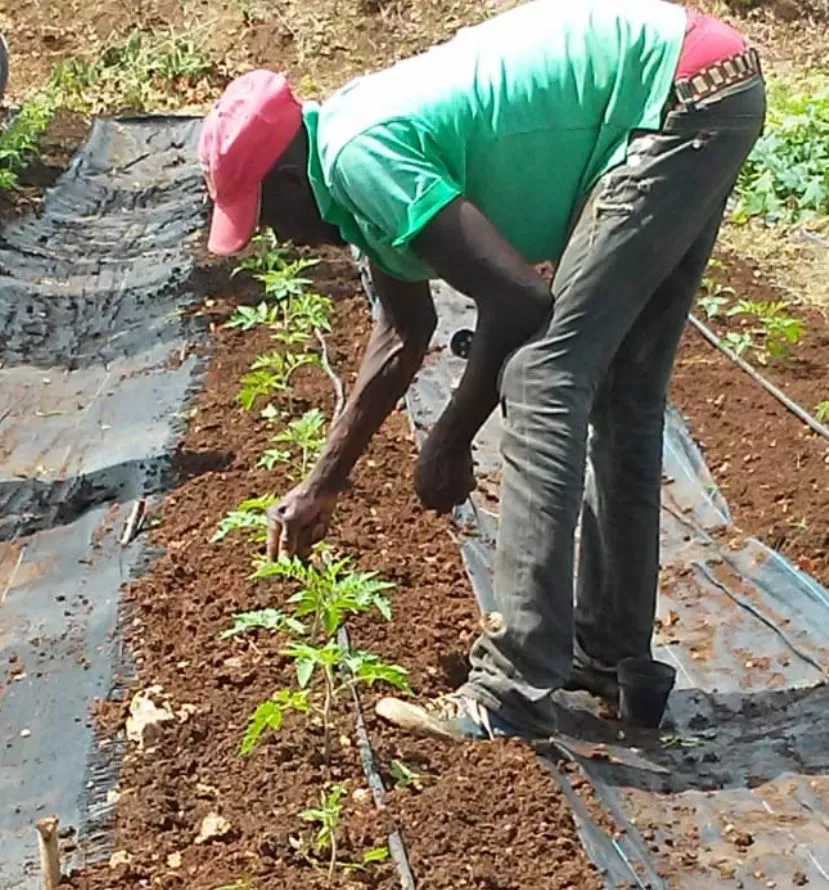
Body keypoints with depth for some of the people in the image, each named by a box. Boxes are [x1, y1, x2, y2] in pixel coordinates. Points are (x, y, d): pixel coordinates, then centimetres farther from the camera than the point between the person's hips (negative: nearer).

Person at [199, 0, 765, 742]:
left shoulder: (357, 157, -16)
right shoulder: (360, 147, 14)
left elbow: (518, 299, -19)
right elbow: (406, 332, 26)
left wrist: (449, 441, -4)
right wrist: (324, 485, 32)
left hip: (680, 91, -10)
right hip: (705, 92, 10)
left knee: (545, 375, -13)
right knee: (619, 388, 13)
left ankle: (514, 695, -10)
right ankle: (610, 652, 22)